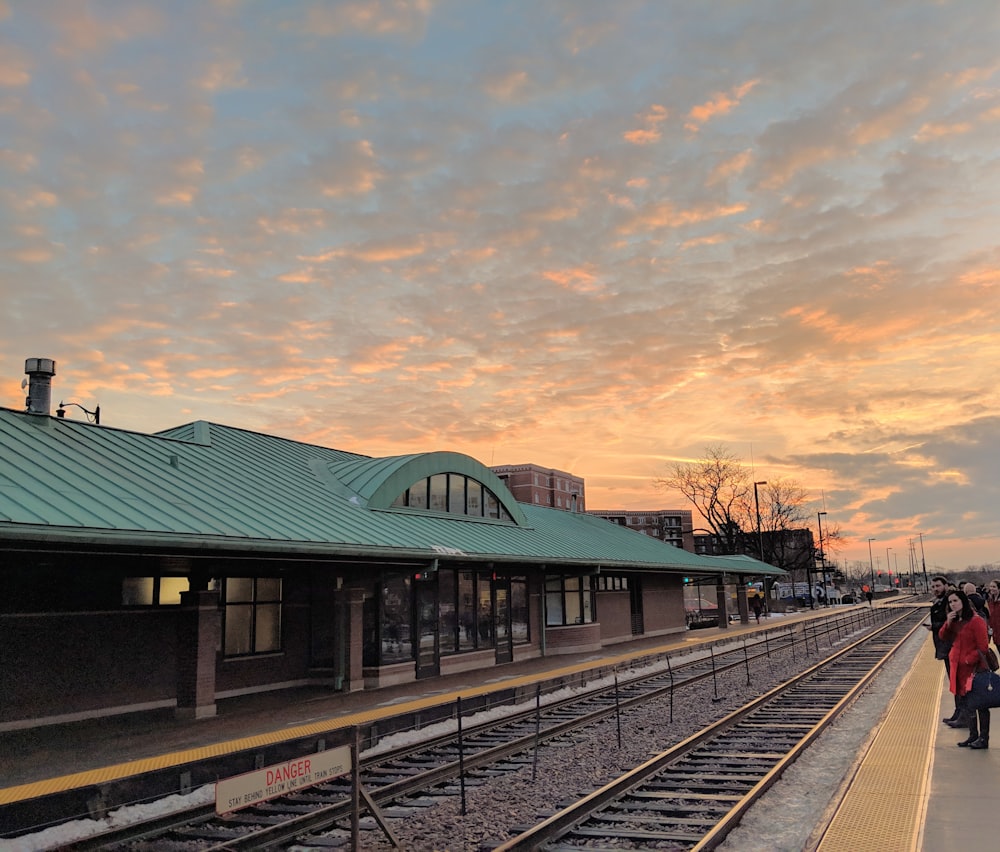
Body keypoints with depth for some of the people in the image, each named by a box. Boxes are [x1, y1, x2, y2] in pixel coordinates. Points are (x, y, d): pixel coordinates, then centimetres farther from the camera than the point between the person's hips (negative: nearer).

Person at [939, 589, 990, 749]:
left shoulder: (976, 621, -14)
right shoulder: (955, 621, 10)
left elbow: (983, 647, -15)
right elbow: (943, 636, 7)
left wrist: (969, 660, -16)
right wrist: (948, 623, -7)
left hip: (973, 668, -8)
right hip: (958, 668, 8)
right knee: (964, 702, 13)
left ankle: (983, 738, 9)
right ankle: (973, 735, 24)